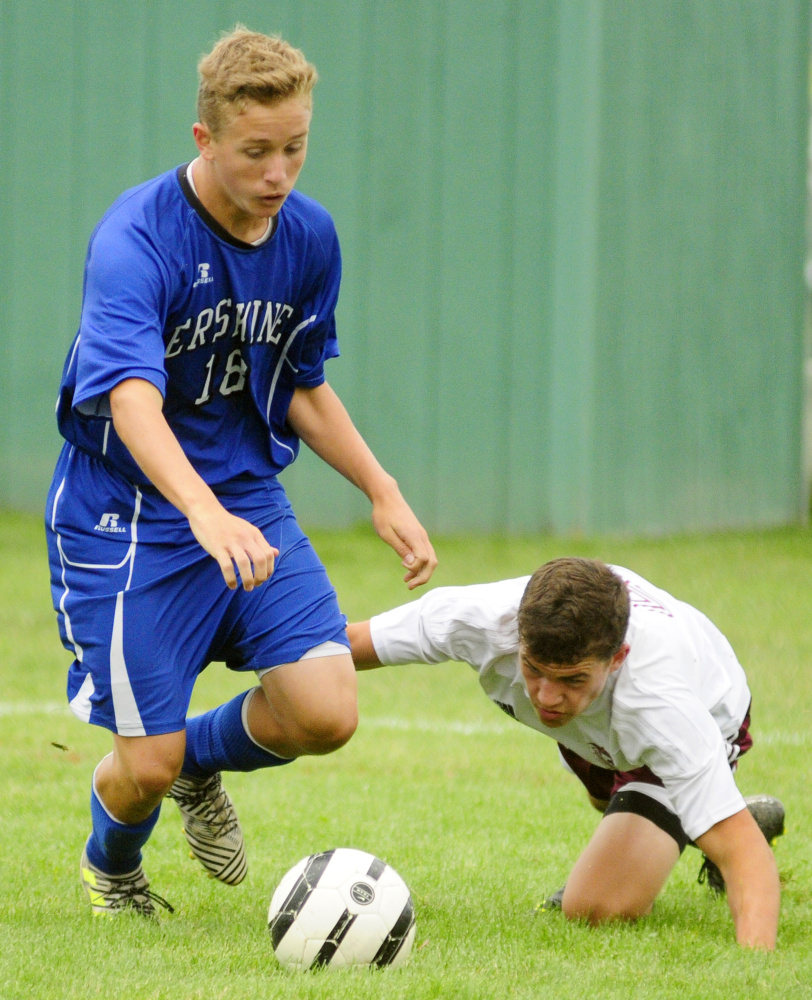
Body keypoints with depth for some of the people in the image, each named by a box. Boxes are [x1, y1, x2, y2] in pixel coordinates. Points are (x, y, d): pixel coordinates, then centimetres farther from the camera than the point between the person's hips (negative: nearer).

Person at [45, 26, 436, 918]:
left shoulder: (309, 237, 0)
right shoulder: (134, 240, -22)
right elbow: (134, 401, -37)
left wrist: (383, 494, 8)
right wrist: (206, 513, -53)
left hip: (248, 504, 5)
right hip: (126, 513, -5)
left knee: (326, 713, -13)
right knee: (148, 763, -8)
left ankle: (202, 760, 22)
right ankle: (109, 868, 30)